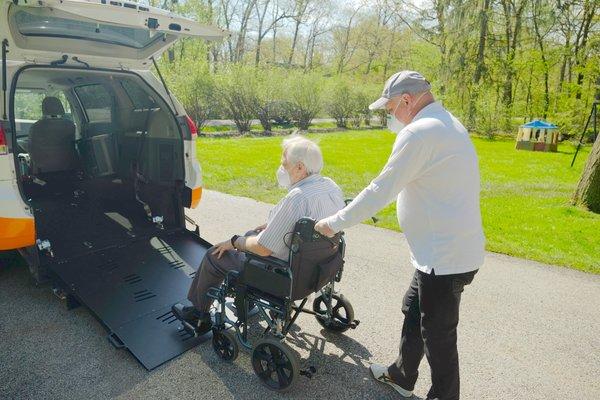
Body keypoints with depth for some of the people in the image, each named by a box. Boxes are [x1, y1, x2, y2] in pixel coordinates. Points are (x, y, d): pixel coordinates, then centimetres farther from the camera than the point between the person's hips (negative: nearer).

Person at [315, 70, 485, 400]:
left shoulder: (419, 133, -21)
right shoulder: (448, 123, 12)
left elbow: (381, 190, -20)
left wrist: (334, 223, -10)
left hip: (444, 257, -10)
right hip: (455, 248, 10)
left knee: (438, 335, 7)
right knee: (413, 311, 24)